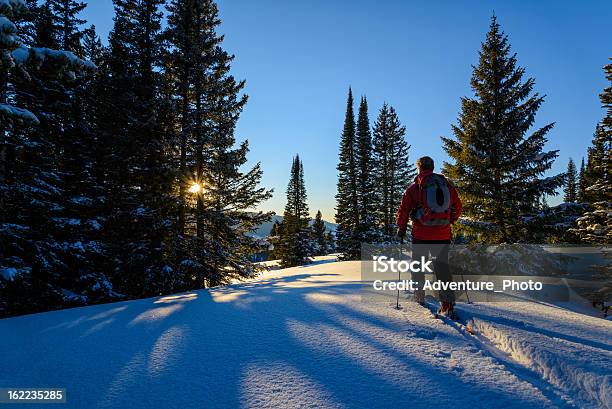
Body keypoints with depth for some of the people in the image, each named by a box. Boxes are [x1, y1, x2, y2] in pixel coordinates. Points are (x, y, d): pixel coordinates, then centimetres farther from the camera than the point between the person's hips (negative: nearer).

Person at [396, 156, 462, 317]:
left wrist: (401, 228, 9)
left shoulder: (414, 188, -4)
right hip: (443, 235, 3)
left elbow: (403, 210, -4)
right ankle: (448, 303, -4)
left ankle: (419, 299, 23)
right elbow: (457, 207, 17)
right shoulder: (448, 185, 8)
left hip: (421, 234, -3)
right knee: (442, 266, 6)